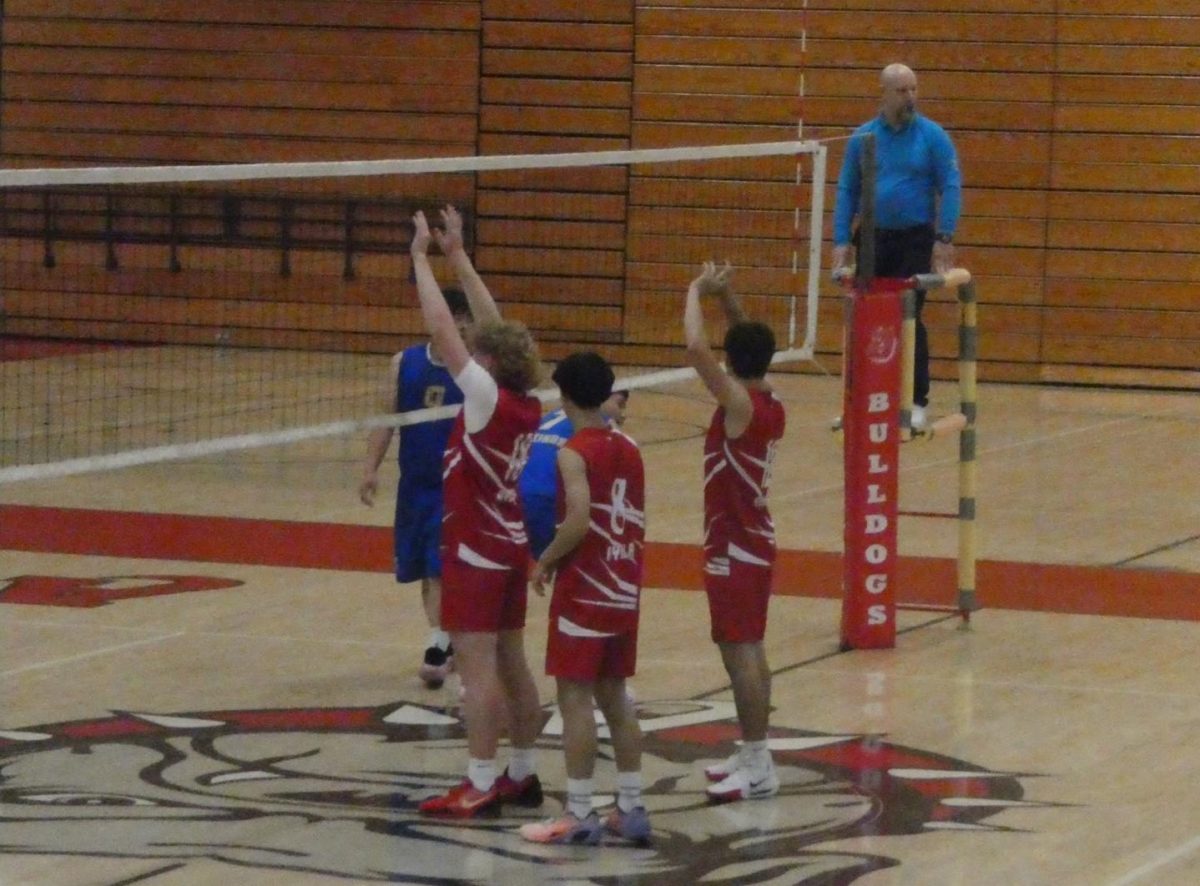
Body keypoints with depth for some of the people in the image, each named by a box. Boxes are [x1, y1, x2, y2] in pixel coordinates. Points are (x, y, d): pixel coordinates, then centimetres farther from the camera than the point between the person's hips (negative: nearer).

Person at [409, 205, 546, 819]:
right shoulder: (527, 405, 2)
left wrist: (422, 258, -11)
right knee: (510, 661, 13)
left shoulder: (487, 396, -18)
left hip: (476, 547, -9)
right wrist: (456, 255, 14)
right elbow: (492, 325, 11)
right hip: (512, 543, 9)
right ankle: (522, 774, 19)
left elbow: (440, 327, -19)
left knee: (477, 664, -9)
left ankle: (480, 786, -11)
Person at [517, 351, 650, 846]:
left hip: (583, 591, -7)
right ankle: (631, 809, 15)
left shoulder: (574, 453, -13)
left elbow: (579, 519, -24)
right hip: (624, 590, 7)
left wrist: (546, 562, -12)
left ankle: (579, 815, -4)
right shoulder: (629, 450, 9)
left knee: (575, 697, -3)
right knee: (614, 695, 14)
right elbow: (637, 522, 13)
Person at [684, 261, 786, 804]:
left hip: (734, 548, -9)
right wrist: (727, 297, 12)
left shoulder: (739, 404, -19)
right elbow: (752, 344, 22)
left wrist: (697, 292, -15)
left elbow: (695, 346, -29)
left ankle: (758, 768, -8)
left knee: (739, 652, -8)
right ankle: (753, 755, 24)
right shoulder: (770, 405, 4)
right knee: (750, 650, 16)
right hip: (756, 539, 9)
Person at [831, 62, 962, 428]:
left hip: (916, 240, -3)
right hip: (873, 239, 3)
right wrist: (842, 241, -2)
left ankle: (916, 401, 0)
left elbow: (951, 188, -6)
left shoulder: (932, 136, -3)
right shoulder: (862, 138, 4)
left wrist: (945, 238, -14)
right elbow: (847, 191, 6)